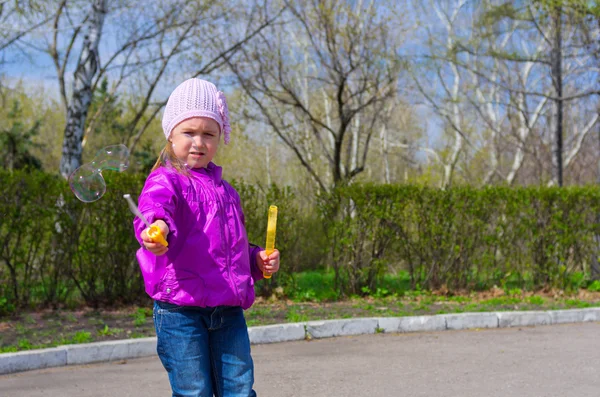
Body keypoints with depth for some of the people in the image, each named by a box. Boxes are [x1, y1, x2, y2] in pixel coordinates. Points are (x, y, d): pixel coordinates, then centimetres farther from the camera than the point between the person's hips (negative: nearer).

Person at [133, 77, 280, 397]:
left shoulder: (222, 188, 17)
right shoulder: (166, 180, -5)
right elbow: (155, 203, -31)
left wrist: (257, 259, 11)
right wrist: (157, 224, -54)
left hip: (228, 309, 6)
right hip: (180, 308, -6)